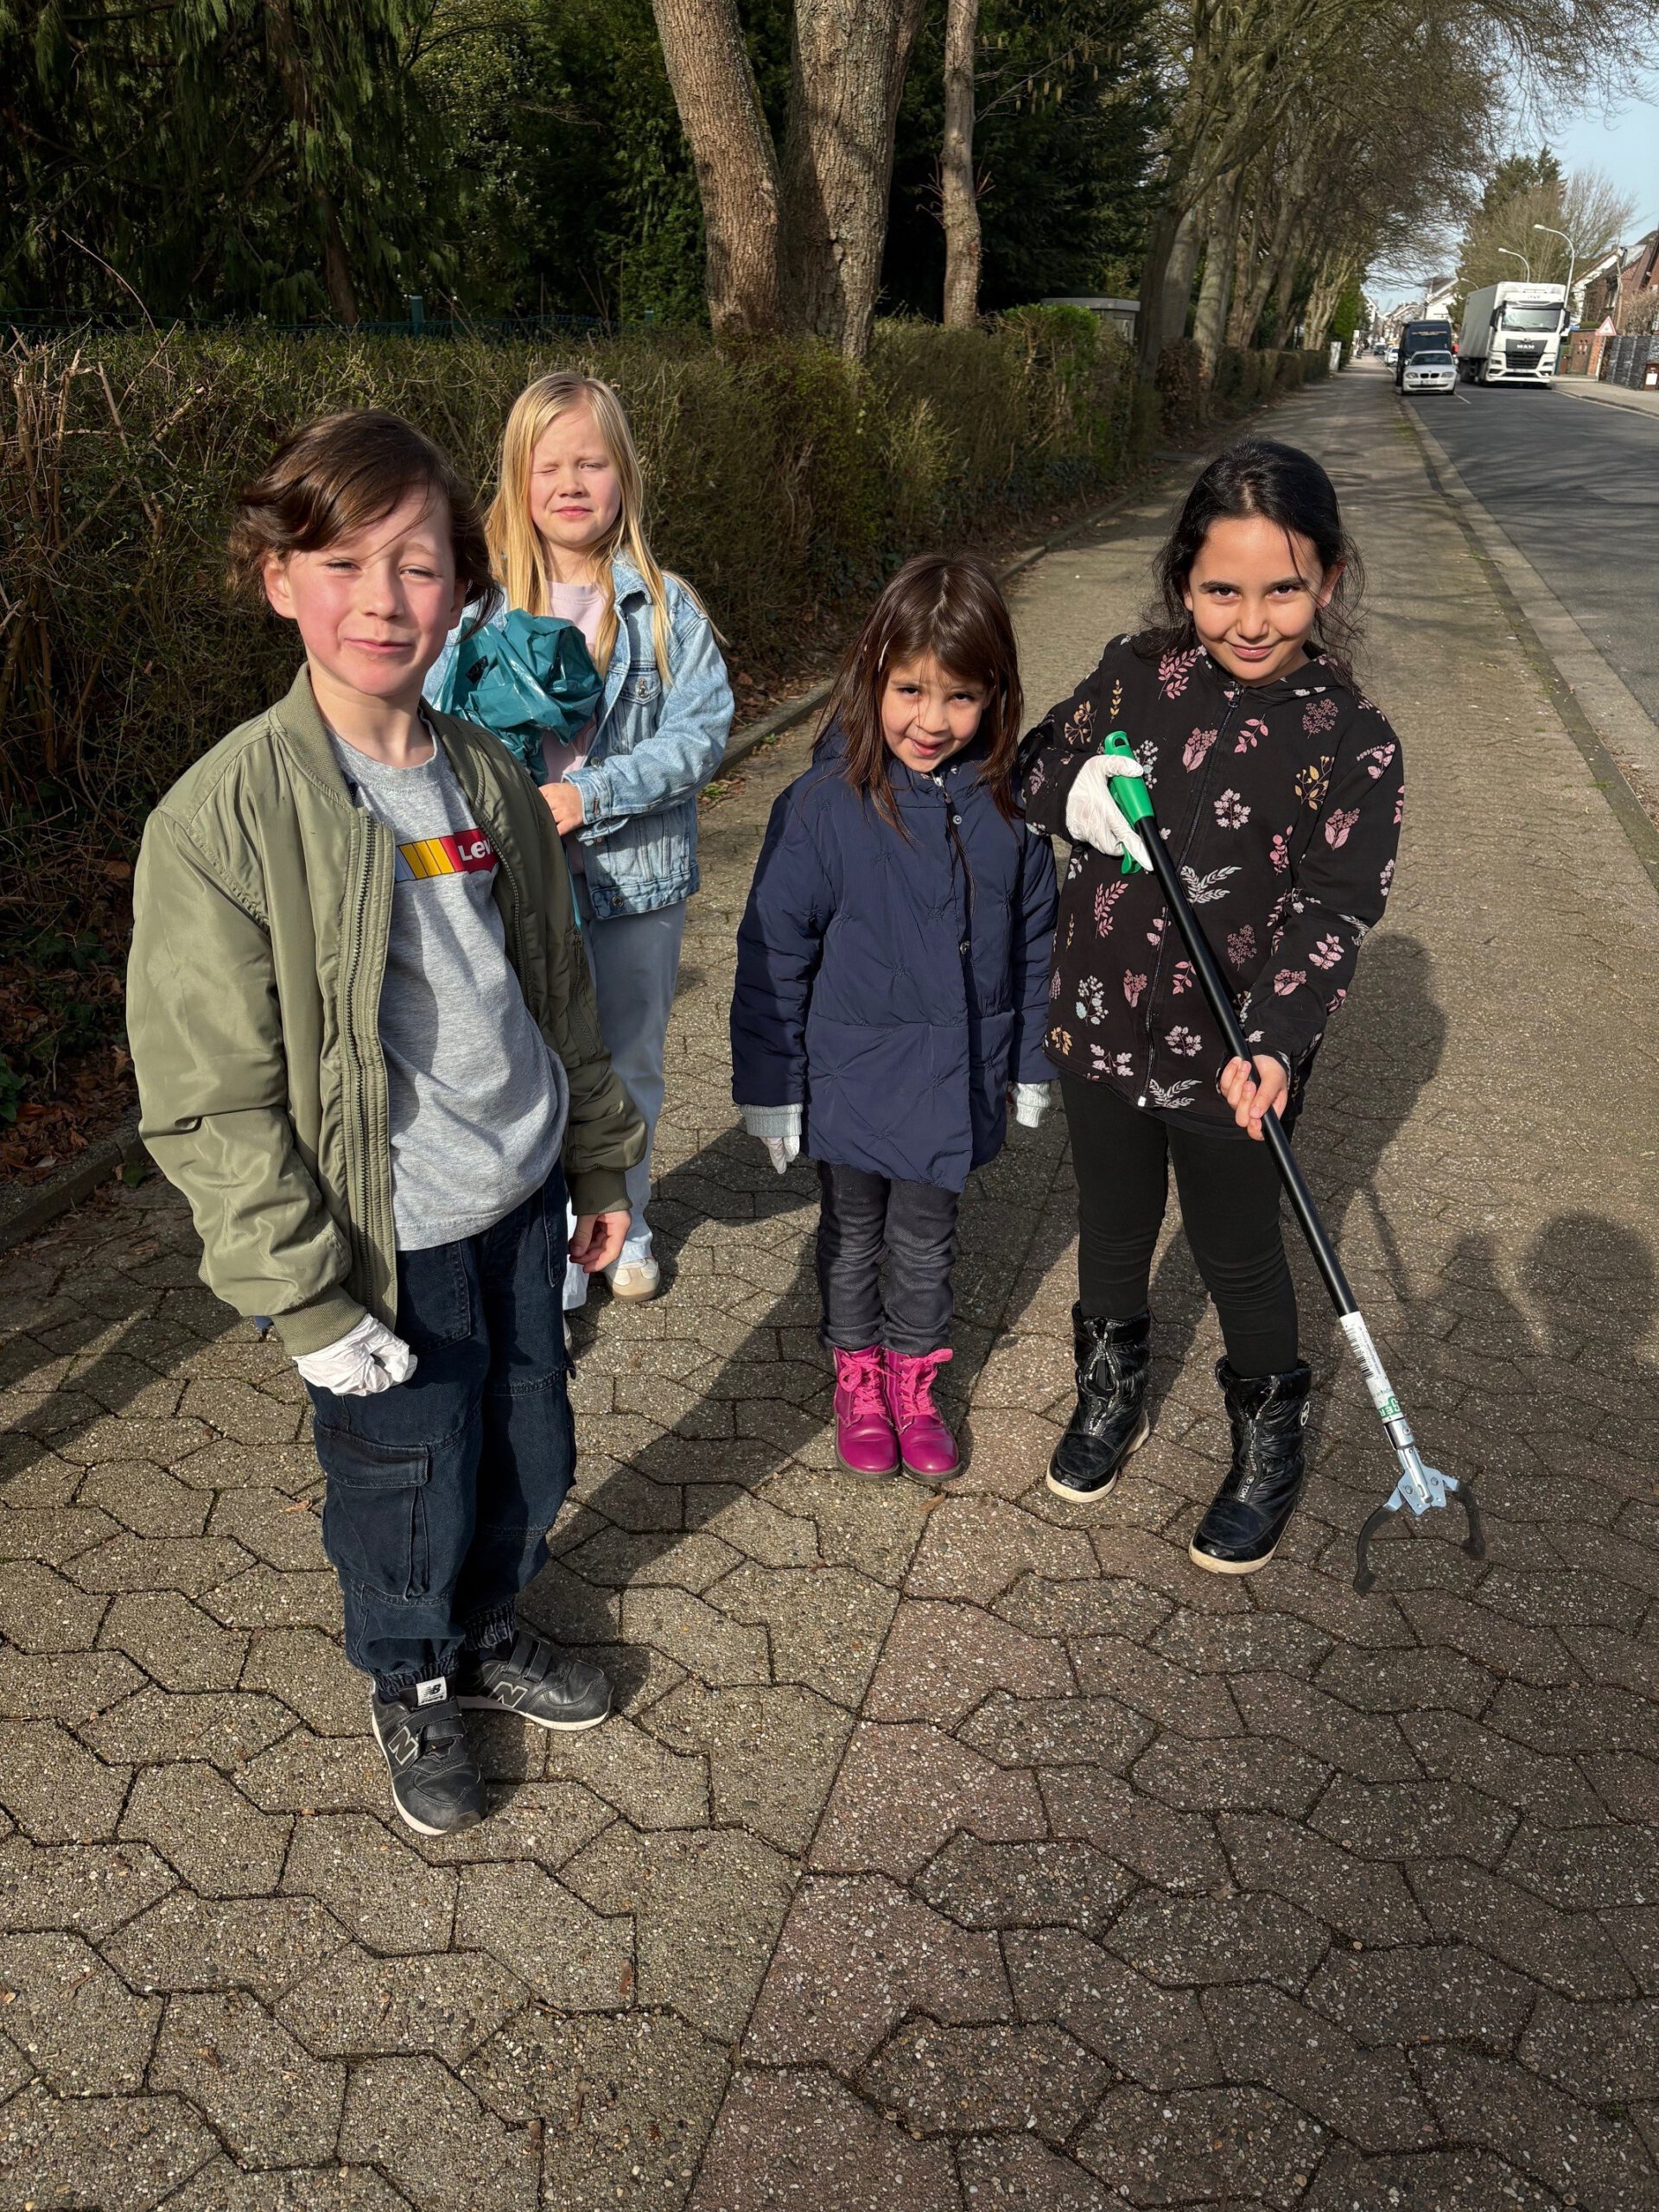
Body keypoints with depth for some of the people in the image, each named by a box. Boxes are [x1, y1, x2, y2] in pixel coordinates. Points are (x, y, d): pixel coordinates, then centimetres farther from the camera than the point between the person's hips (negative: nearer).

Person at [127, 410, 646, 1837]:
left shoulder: (491, 779, -1)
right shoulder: (224, 817, -19)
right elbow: (209, 1102, -17)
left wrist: (600, 1162, 14)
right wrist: (309, 1298, -16)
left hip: (519, 1204, 5)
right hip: (387, 1243, -5)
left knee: (531, 1460, 20)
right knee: (407, 1488, 14)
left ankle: (488, 1631, 51)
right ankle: (412, 1689, 44)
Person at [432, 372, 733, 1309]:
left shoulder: (666, 607, -5)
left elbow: (702, 732, -12)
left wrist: (589, 796, -22)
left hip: (639, 879, 1)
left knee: (633, 1065, 19)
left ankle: (624, 1220, 43)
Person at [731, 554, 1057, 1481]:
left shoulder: (1009, 802, -9)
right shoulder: (823, 804, -18)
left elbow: (1034, 940, 3)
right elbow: (774, 953, -11)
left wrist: (1032, 1064, 9)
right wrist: (770, 1090, -7)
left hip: (959, 1082, 2)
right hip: (854, 1081, -2)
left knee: (927, 1241, 20)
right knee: (853, 1237, 19)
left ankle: (915, 1378, 43)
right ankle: (858, 1375, 42)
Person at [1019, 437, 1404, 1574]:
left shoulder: (1353, 743, -14)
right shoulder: (1140, 671, -4)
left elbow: (1334, 913, -15)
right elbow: (1040, 760, 8)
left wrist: (1274, 1042, -28)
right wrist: (1076, 793, -16)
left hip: (1234, 1054, -3)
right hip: (1103, 1021, 4)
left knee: (1238, 1252, 14)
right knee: (1113, 1228, 22)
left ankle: (1270, 1446, 39)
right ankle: (1113, 1394, 48)